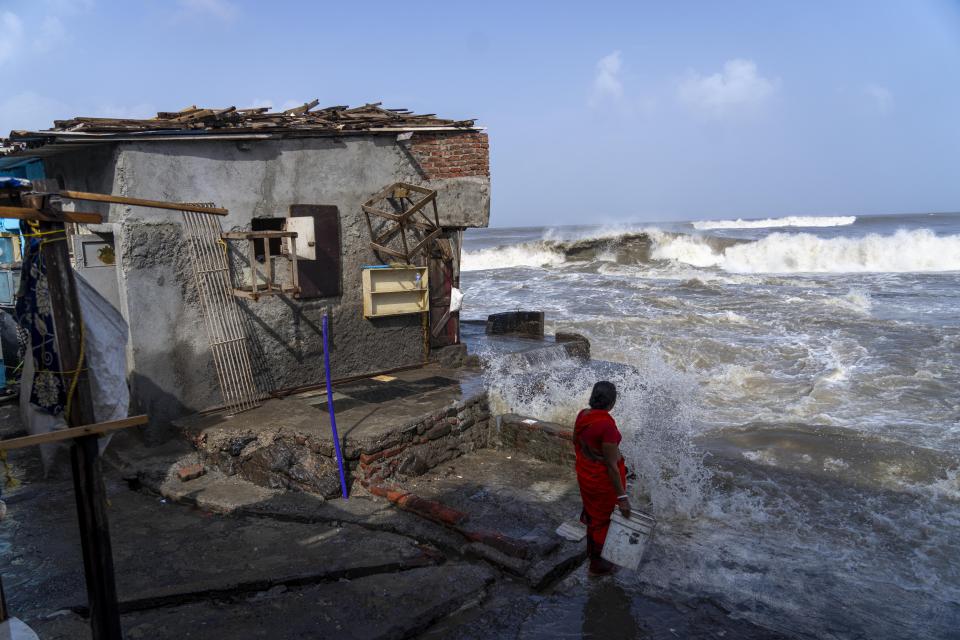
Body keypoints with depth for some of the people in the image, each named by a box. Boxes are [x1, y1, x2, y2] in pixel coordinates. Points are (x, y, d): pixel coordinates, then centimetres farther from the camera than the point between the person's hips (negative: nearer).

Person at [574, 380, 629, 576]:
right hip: (603, 480, -7)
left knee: (592, 513, 30)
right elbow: (611, 465, -27)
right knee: (602, 520, 15)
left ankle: (591, 550, 54)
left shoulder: (582, 415, -9)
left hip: (584, 475, 7)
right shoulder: (607, 424, -32)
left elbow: (576, 443, 7)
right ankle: (597, 564, 35)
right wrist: (622, 497, -20)